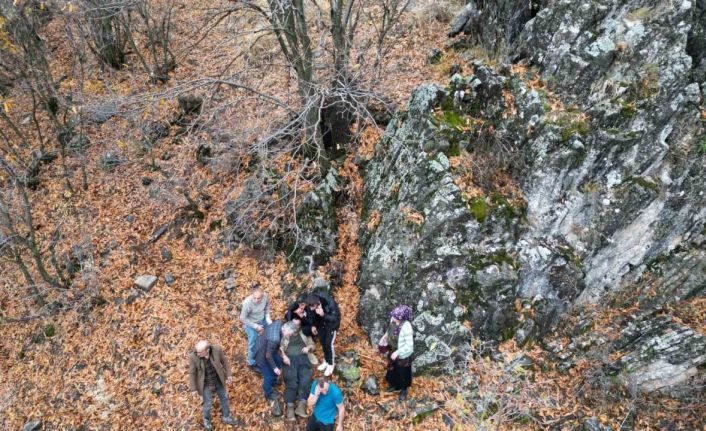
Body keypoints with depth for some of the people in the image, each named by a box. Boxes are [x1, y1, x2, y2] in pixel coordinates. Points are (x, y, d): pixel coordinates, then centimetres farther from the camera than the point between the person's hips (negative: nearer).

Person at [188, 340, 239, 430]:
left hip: (218, 380, 2)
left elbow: (224, 360, -8)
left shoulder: (217, 350, -28)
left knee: (224, 398, 19)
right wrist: (194, 388, -9)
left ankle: (226, 417, 46)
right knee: (208, 404, 12)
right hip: (205, 384, -2)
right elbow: (192, 373, -16)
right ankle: (206, 419, 46)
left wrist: (228, 374, 0)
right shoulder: (193, 356, -30)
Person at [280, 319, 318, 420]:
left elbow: (313, 345, 22)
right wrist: (283, 355, -10)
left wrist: (308, 348, 0)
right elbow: (280, 347, 9)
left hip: (303, 358, 1)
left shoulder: (304, 333, 26)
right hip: (290, 359, -1)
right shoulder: (284, 334, 21)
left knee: (305, 379, -25)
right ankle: (290, 407, -29)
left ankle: (301, 405, -31)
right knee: (291, 381, -23)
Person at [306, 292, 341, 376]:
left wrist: (323, 315, -48)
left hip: (332, 322, -5)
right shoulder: (311, 304, -25)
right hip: (321, 322, 5)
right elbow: (312, 314, -2)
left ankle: (331, 364, 16)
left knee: (328, 343, -5)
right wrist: (313, 325, -6)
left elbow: (335, 318, -33)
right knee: (322, 341, 12)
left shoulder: (329, 303, -41)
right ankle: (326, 360, 34)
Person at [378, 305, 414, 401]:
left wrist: (397, 353, -27)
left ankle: (404, 390, 43)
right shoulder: (393, 320, -14)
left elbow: (409, 345, -29)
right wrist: (385, 336, -3)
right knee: (392, 369, 27)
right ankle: (395, 385, 53)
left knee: (402, 372, 17)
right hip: (392, 351, 7)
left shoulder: (406, 327, -35)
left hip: (402, 355, -7)